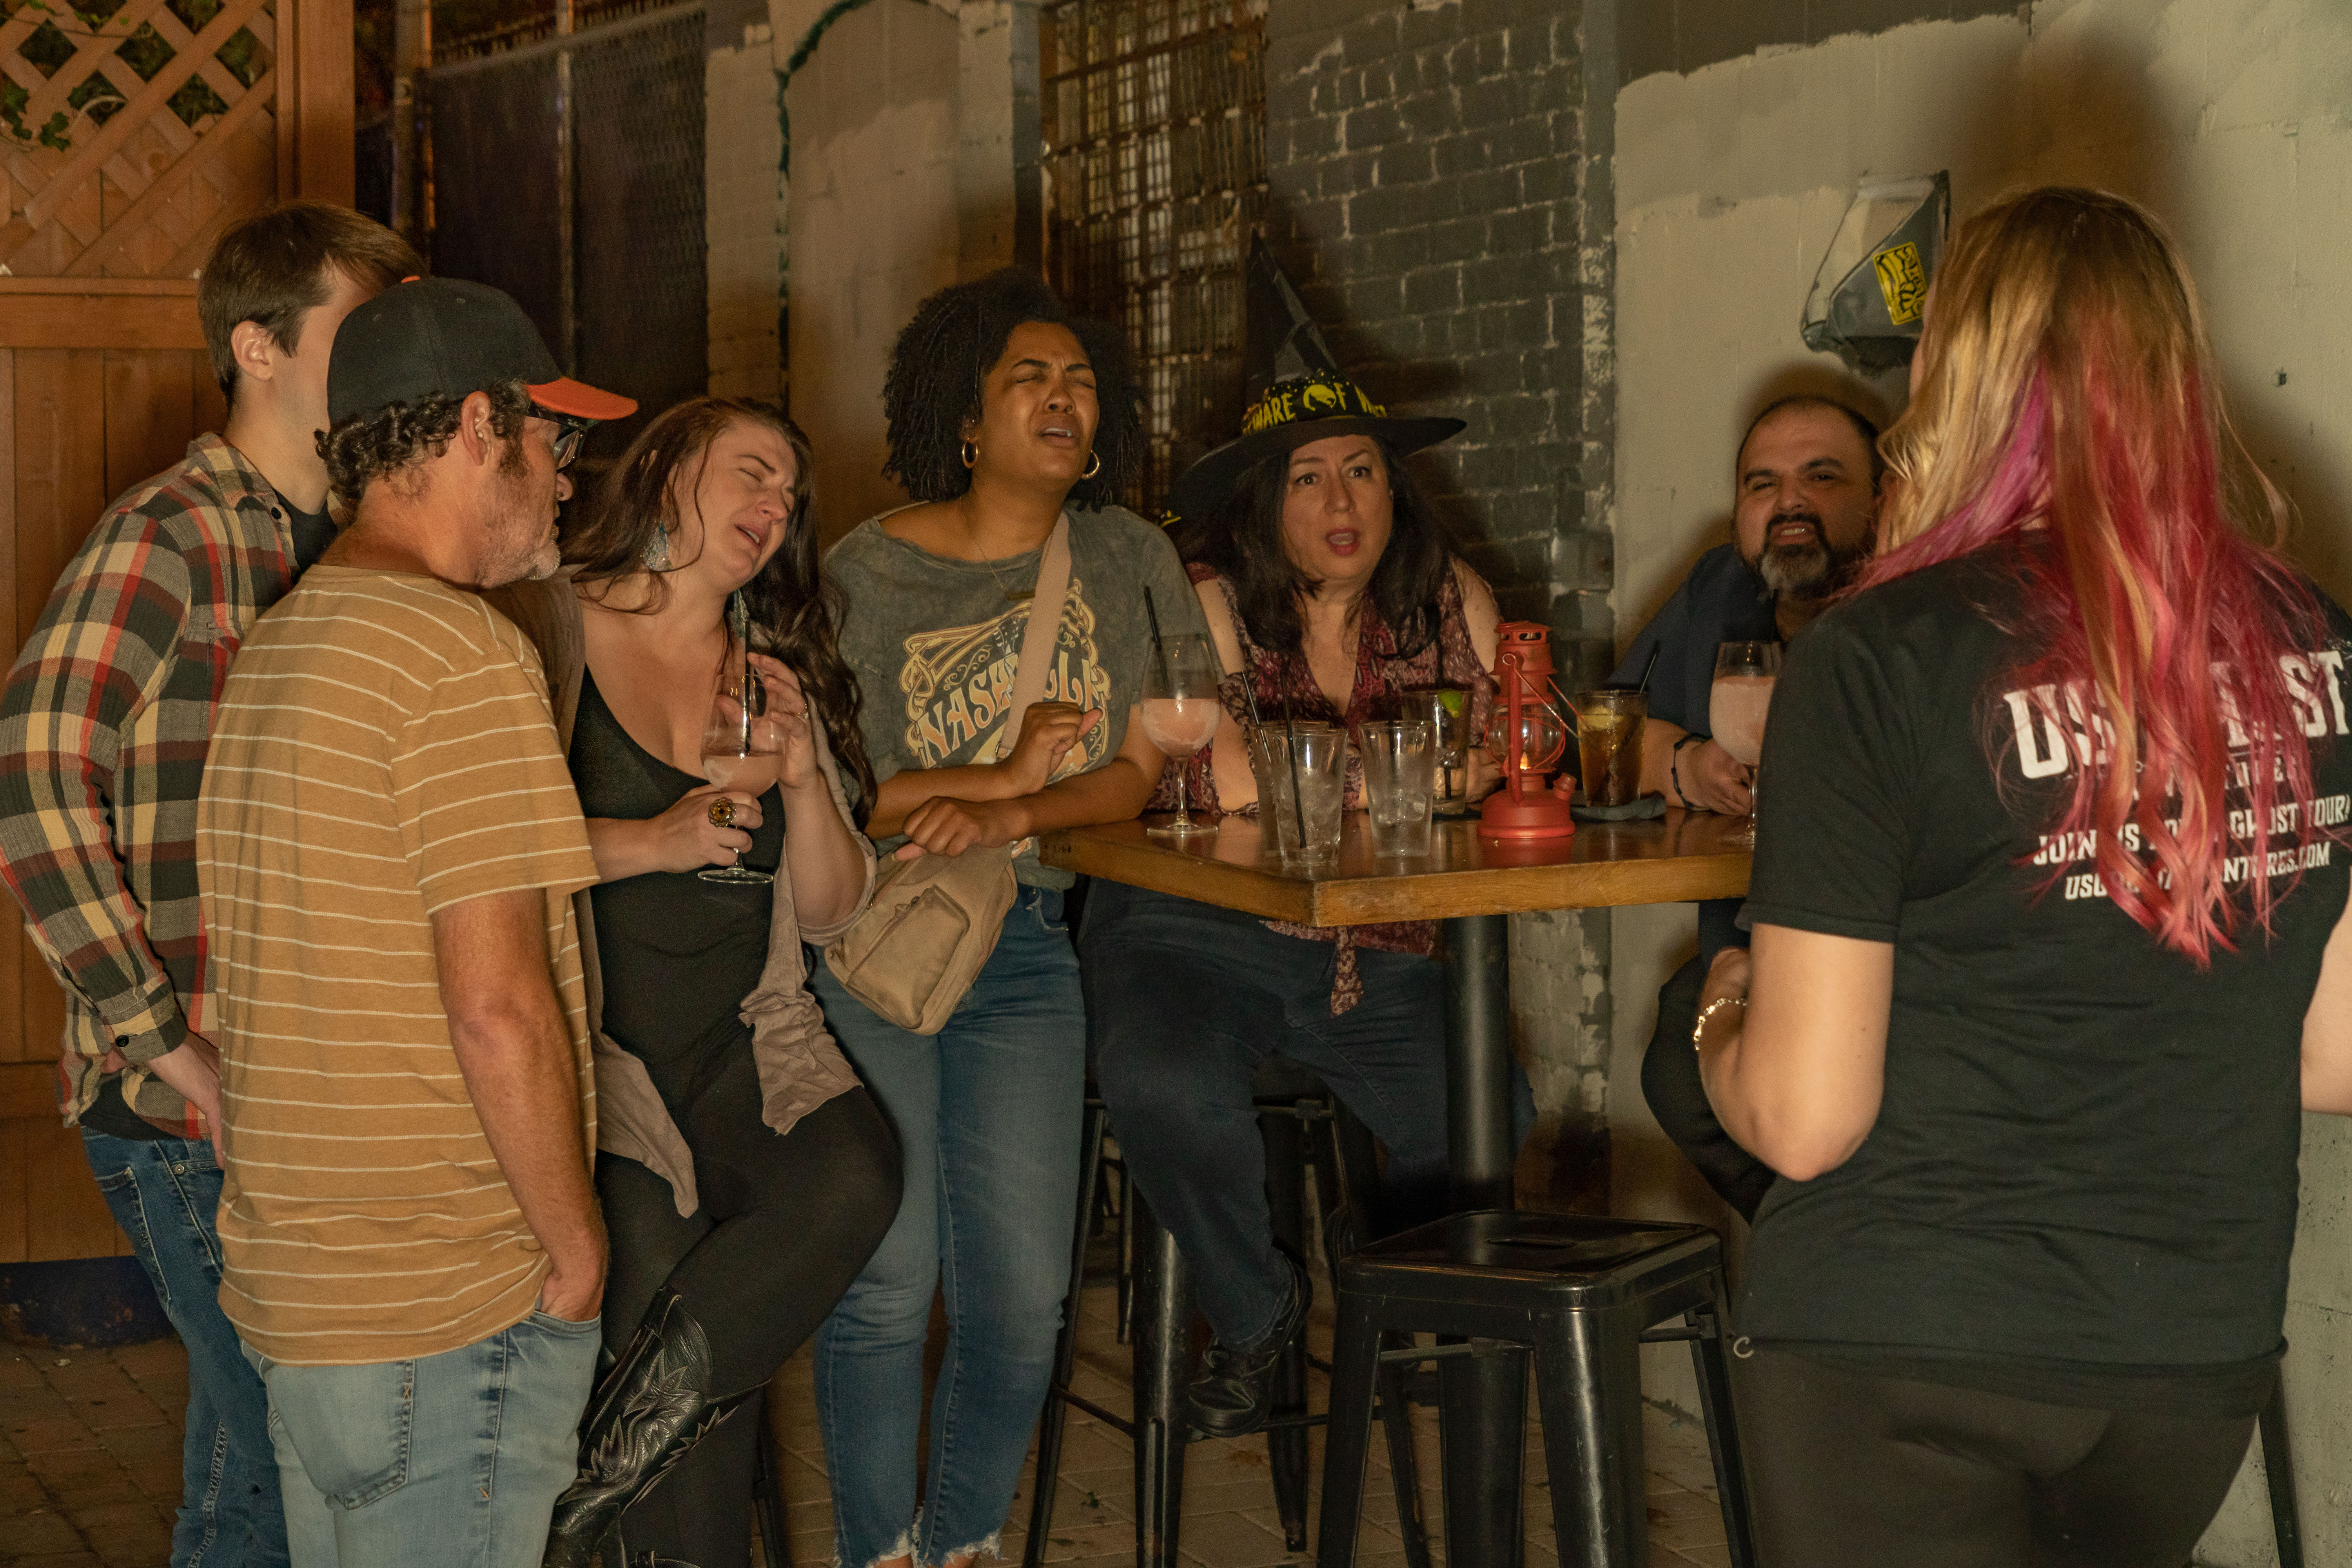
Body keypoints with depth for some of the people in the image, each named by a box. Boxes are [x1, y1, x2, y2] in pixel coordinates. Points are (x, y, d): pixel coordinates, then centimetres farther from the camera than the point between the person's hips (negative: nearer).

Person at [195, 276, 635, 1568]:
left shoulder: (277, 646, 14)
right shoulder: (465, 652, -17)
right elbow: (499, 1008, -21)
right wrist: (577, 1240, -10)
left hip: (288, 1286, 9)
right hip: (445, 1315, -9)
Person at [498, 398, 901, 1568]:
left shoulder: (782, 671, 18)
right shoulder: (544, 629, 3)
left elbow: (831, 913, 15)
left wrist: (804, 780, -1)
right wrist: (650, 843, -13)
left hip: (750, 1052, 4)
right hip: (601, 1056, -4)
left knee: (854, 1178, -26)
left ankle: (596, 1472, -14)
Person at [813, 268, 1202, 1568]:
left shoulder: (1125, 561, 7)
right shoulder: (870, 569, -3)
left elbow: (1133, 773, 3)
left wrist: (1012, 814, -14)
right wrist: (1007, 771, -11)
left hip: (1023, 947, 3)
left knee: (1021, 1297, 1)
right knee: (884, 1283, -5)